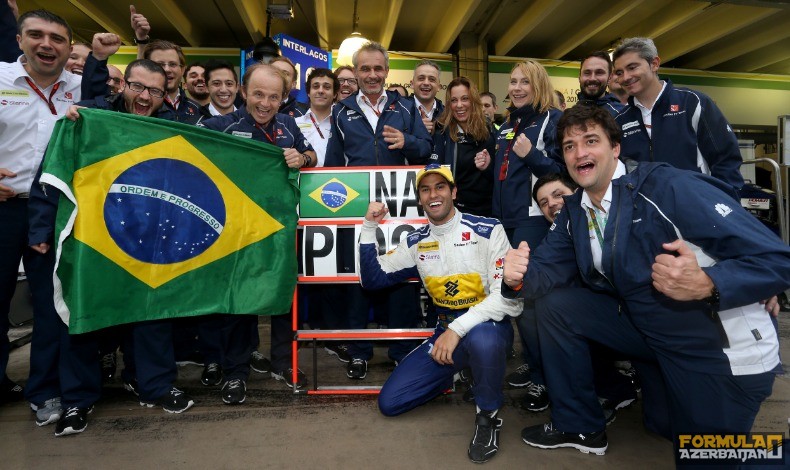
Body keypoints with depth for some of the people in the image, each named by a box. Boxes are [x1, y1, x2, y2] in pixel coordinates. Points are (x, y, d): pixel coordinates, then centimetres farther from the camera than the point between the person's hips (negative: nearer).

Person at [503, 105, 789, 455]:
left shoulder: (670, 187, -24)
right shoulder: (574, 212, -1)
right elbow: (548, 268, -6)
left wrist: (706, 284, -43)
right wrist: (519, 276, -29)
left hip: (721, 350, -5)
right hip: (647, 328, 6)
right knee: (554, 305, -1)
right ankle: (579, 426, 14)